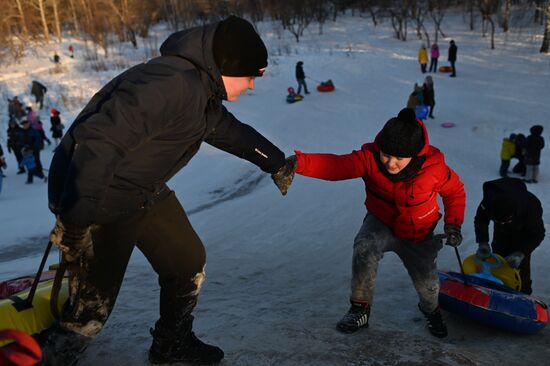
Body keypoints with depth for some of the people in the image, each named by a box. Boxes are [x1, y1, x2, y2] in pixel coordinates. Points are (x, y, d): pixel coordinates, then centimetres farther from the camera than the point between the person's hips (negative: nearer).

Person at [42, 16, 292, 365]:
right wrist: (75, 218, -28)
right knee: (92, 309, -4)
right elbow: (99, 142, -32)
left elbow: (230, 130, 21)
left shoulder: (203, 91, 4)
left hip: (146, 192, 10)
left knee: (189, 263, 17)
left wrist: (275, 162, 26)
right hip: (100, 200, -10)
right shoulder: (171, 85, -28)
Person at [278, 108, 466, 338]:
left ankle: (431, 310, 46)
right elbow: (335, 165, -43)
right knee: (364, 249, -32)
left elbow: (455, 192, -3)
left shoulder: (434, 165, -23)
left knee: (427, 284, 6)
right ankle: (360, 308, -9)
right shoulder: (370, 157, -26)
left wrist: (453, 223, -16)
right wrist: (299, 163, -61)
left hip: (418, 235, 1)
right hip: (382, 224, -1)